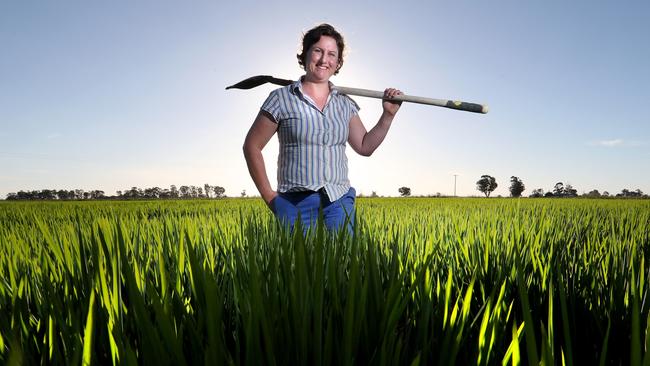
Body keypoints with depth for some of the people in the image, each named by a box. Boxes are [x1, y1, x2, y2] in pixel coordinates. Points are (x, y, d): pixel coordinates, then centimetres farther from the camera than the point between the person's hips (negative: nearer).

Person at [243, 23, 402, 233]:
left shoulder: (345, 104, 12)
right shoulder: (282, 98, 0)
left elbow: (364, 147, 19)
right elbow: (251, 147, 3)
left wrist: (388, 115, 7)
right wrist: (268, 196, 0)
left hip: (339, 201, 3)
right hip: (296, 202, -3)